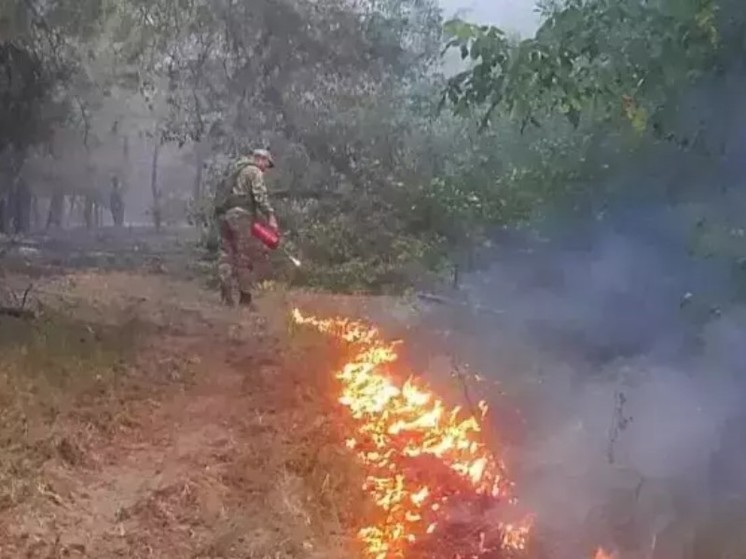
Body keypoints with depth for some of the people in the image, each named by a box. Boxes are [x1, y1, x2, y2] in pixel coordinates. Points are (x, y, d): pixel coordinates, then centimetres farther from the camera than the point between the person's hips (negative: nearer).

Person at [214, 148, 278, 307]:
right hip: (240, 214, -7)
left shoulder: (235, 169, 26)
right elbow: (261, 196, -14)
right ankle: (245, 297, -2)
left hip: (223, 214, 7)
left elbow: (223, 192, 20)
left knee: (226, 253, 6)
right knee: (243, 257, -4)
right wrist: (270, 217, -19)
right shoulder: (254, 171, 0)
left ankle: (226, 292, -6)